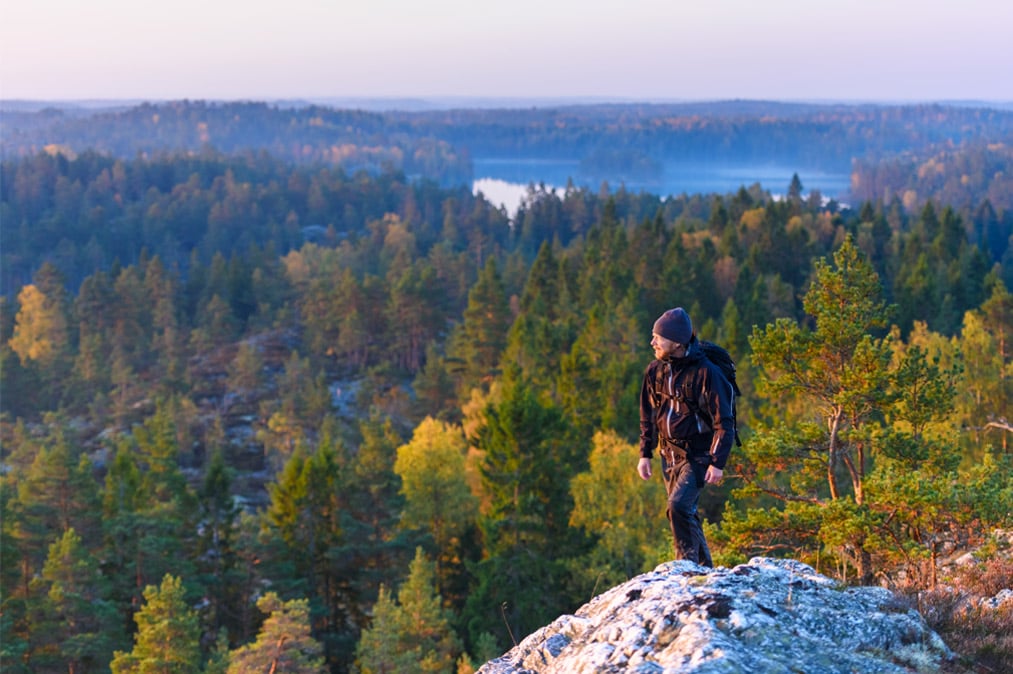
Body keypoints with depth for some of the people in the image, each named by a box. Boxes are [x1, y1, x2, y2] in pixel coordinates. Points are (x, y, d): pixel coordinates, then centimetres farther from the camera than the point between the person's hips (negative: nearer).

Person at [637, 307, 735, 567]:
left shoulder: (705, 373, -18)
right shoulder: (655, 370, 1)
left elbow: (724, 422, -15)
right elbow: (648, 415, 13)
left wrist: (718, 463, -19)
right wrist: (645, 453, 8)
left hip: (697, 455, -7)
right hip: (669, 454, 7)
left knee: (679, 506, -22)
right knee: (687, 514, 12)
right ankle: (705, 569, 26)